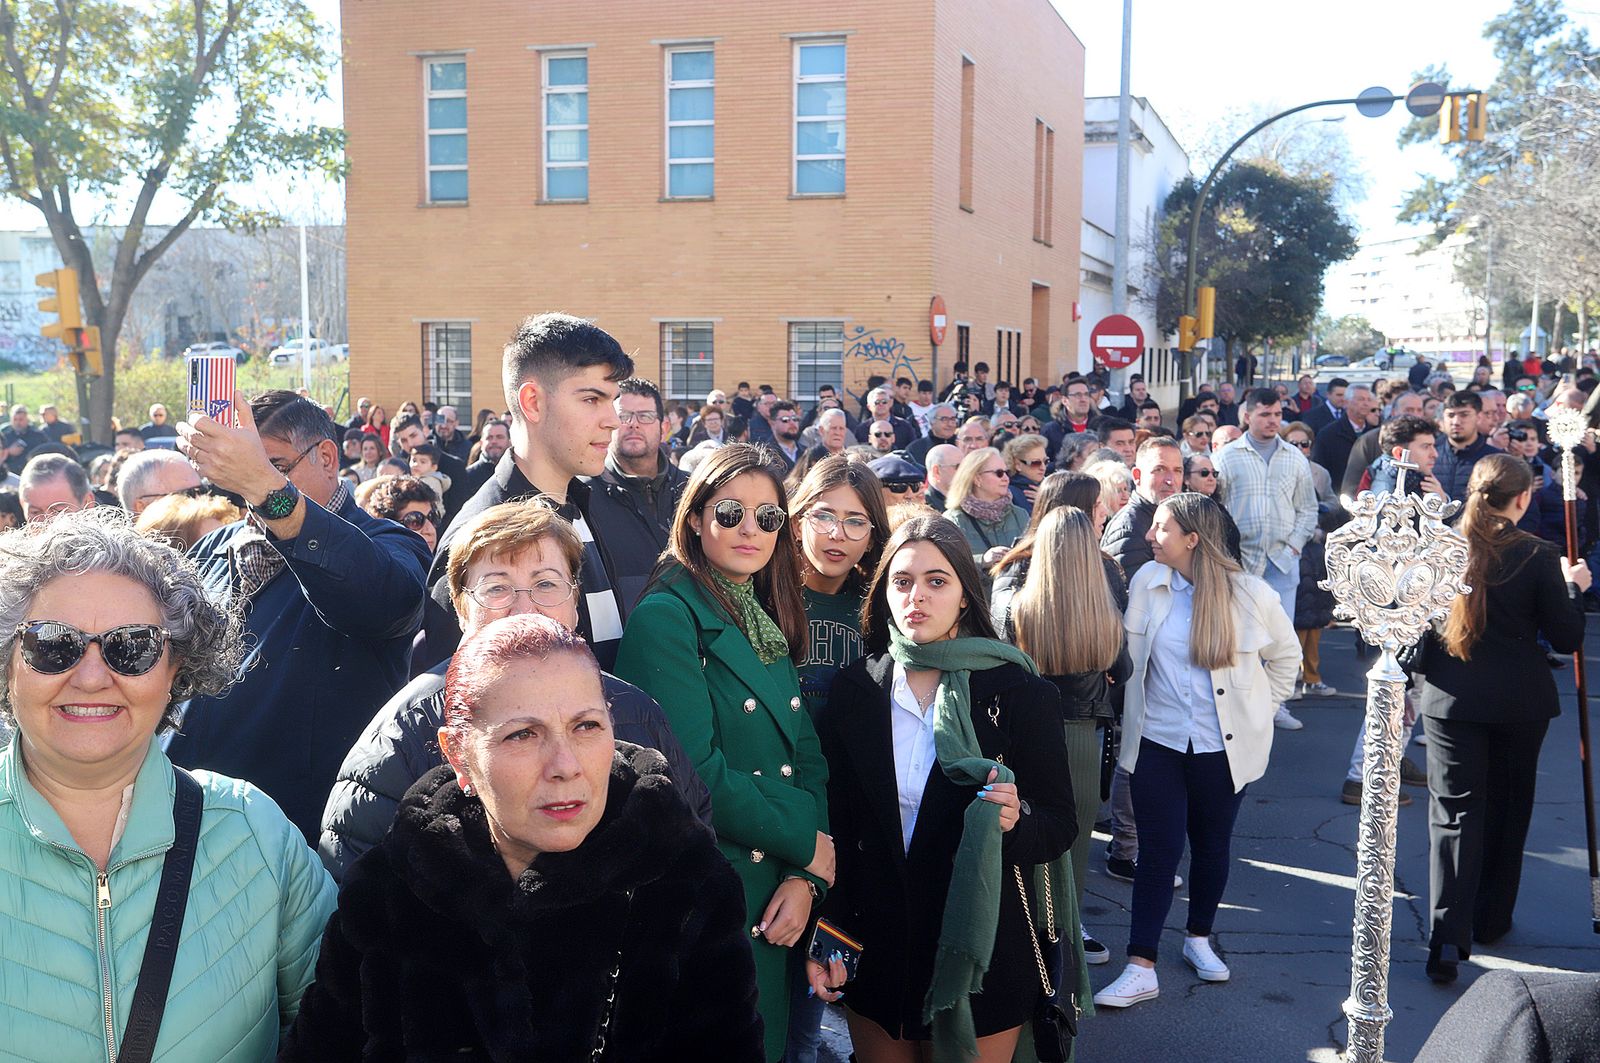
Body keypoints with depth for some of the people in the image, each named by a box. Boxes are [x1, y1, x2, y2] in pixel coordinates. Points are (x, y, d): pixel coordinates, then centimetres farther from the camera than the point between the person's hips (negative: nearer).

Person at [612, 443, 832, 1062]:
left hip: (778, 899, 7)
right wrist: (811, 846, -12)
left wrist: (806, 878, -7)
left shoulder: (771, 625, 11)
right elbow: (695, 772, -20)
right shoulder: (666, 617, -12)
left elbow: (808, 760, 7)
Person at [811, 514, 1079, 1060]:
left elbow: (1061, 822, -4)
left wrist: (1018, 820, -26)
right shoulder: (854, 689, -1)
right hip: (876, 948, 2)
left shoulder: (1019, 690, -7)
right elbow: (832, 821, 2)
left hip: (981, 948, -2)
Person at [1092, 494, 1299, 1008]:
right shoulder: (1147, 582, -5)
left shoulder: (1251, 593, -8)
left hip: (1225, 747, 0)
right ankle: (1141, 968, 3)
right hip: (1158, 742, 0)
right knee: (1158, 851, -1)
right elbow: (1130, 655, 4)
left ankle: (1199, 939, 36)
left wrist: (1257, 709, 7)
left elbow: (1286, 656, 9)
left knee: (1212, 847, 14)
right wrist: (1132, 715, 2)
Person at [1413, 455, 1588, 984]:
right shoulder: (1538, 557, -11)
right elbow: (1566, 638, -5)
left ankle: (1448, 937, -9)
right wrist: (1574, 587, 11)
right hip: (1519, 702, 0)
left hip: (1450, 698, 1)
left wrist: (1423, 669, 18)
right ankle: (1491, 919, 30)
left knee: (1454, 812, 3)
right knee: (1507, 808, 18)